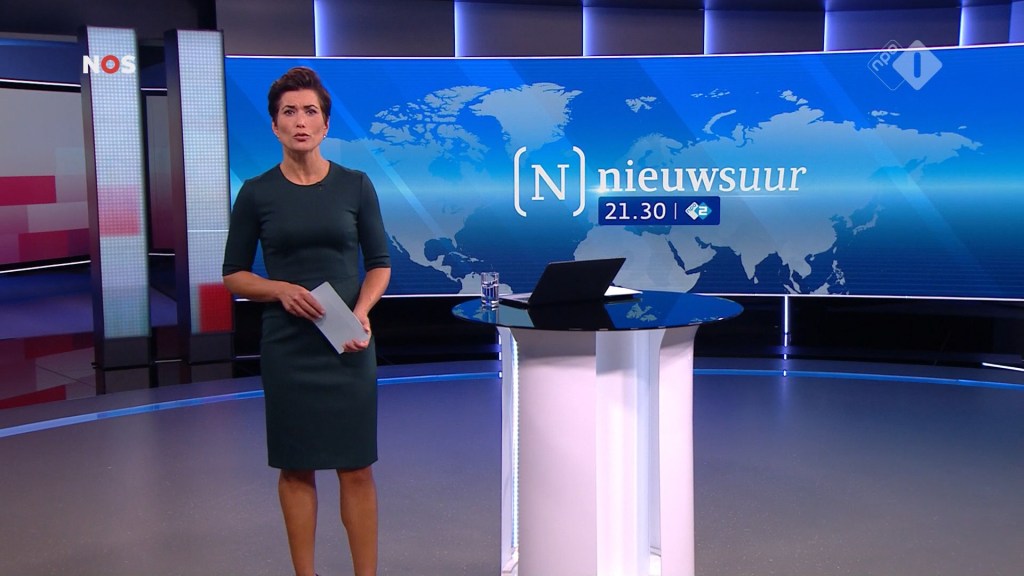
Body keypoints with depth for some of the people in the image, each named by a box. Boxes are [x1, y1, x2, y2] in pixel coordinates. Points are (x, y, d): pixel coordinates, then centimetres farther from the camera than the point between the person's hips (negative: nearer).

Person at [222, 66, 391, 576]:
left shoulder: (355, 185, 1)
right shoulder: (257, 193, 1)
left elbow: (379, 264, 5)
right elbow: (234, 275, 5)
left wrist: (361, 313, -12)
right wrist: (281, 290, -14)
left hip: (348, 343, 0)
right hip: (287, 345, 0)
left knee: (356, 468, 3)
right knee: (295, 468, 8)